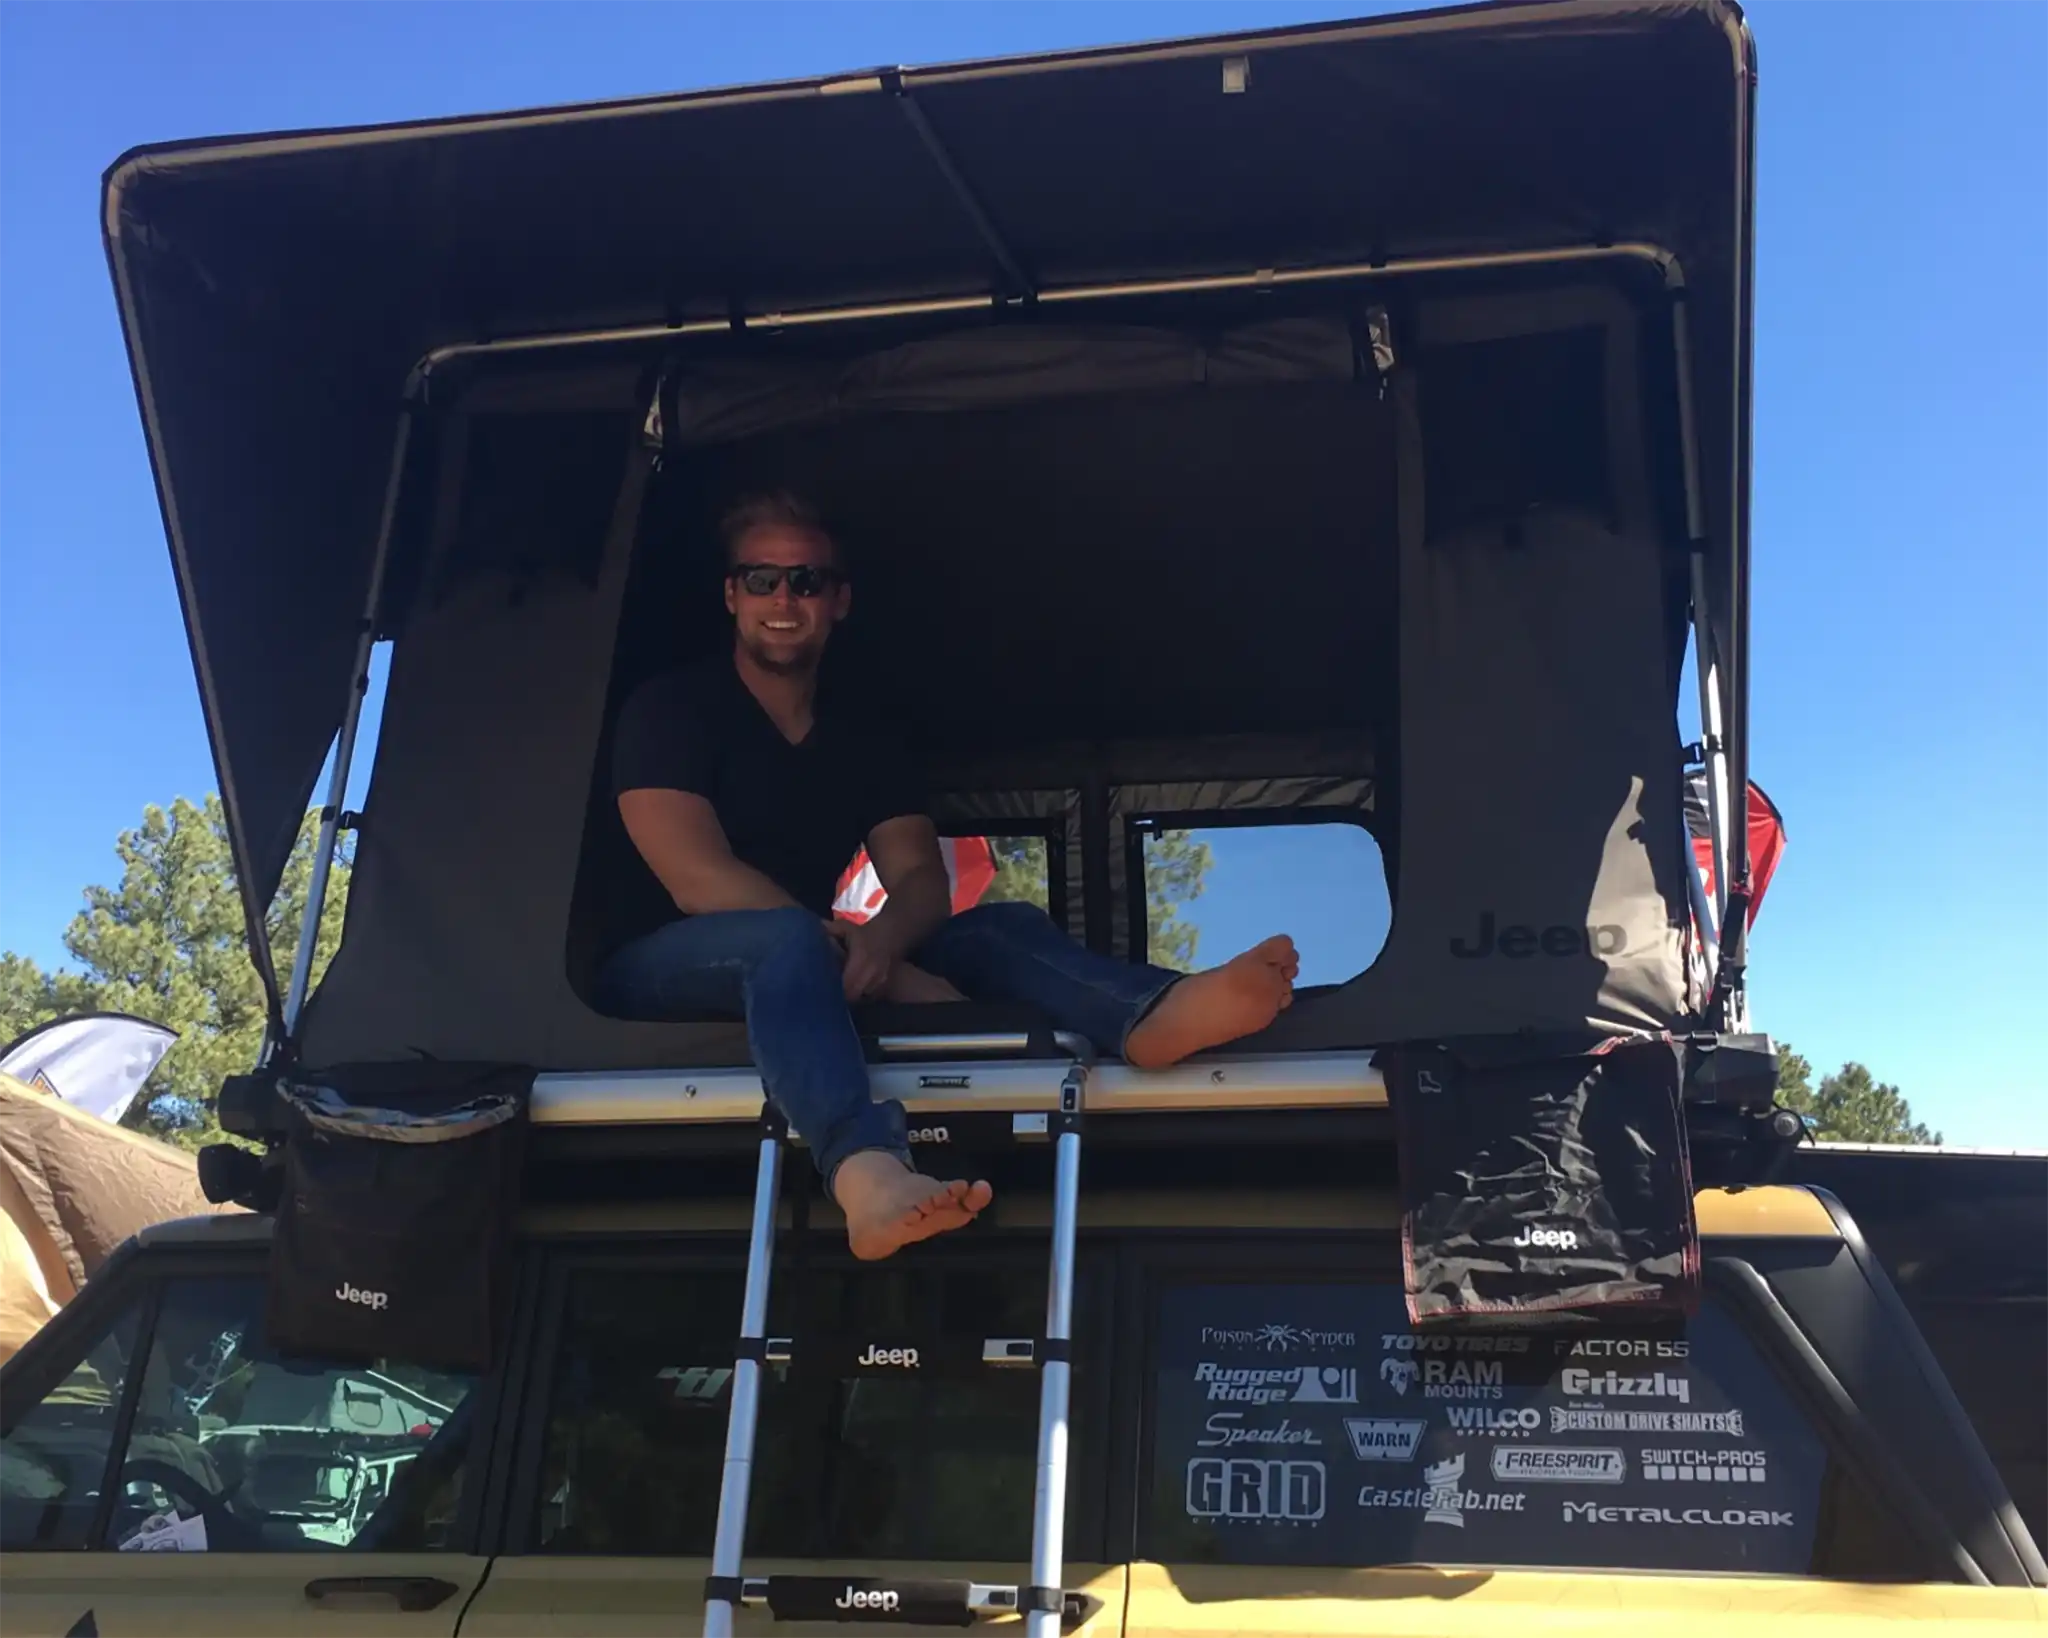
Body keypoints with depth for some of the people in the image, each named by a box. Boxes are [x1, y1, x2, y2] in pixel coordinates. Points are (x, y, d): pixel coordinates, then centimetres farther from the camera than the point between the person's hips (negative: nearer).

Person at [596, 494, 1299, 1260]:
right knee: (788, 937, -39)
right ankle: (870, 1176, -67)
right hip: (675, 970, -6)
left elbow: (923, 878, 0)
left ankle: (1150, 1018, -47)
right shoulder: (670, 708, -7)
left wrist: (877, 940, -27)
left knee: (1002, 926, -13)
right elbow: (698, 880, -19)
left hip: (799, 969, 6)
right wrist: (883, 972, -24)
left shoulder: (863, 736, 10)